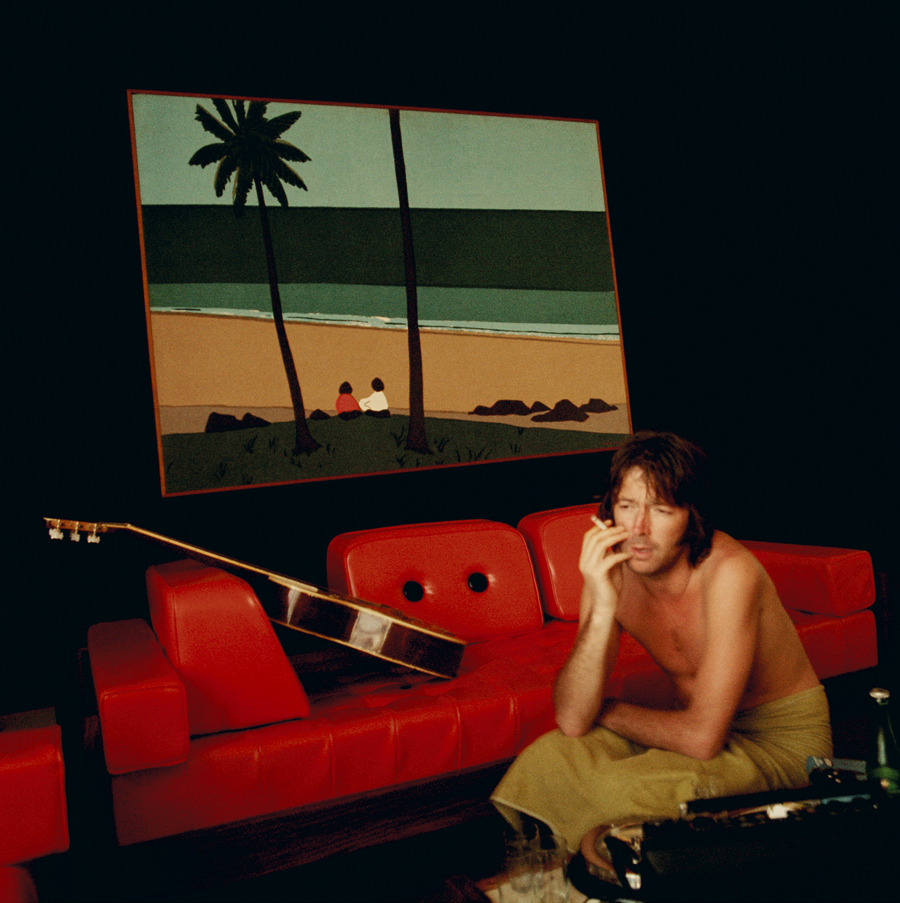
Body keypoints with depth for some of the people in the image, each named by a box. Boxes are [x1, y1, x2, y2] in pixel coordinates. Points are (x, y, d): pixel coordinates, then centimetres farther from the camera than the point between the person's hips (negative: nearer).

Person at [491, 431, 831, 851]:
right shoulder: (612, 571, -12)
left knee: (624, 788, -29)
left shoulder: (729, 571, -29)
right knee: (549, 756, -15)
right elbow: (572, 721, -18)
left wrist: (609, 710, -13)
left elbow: (701, 737, -31)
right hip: (699, 726, 5)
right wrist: (602, 611, -31)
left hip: (781, 739, -5)